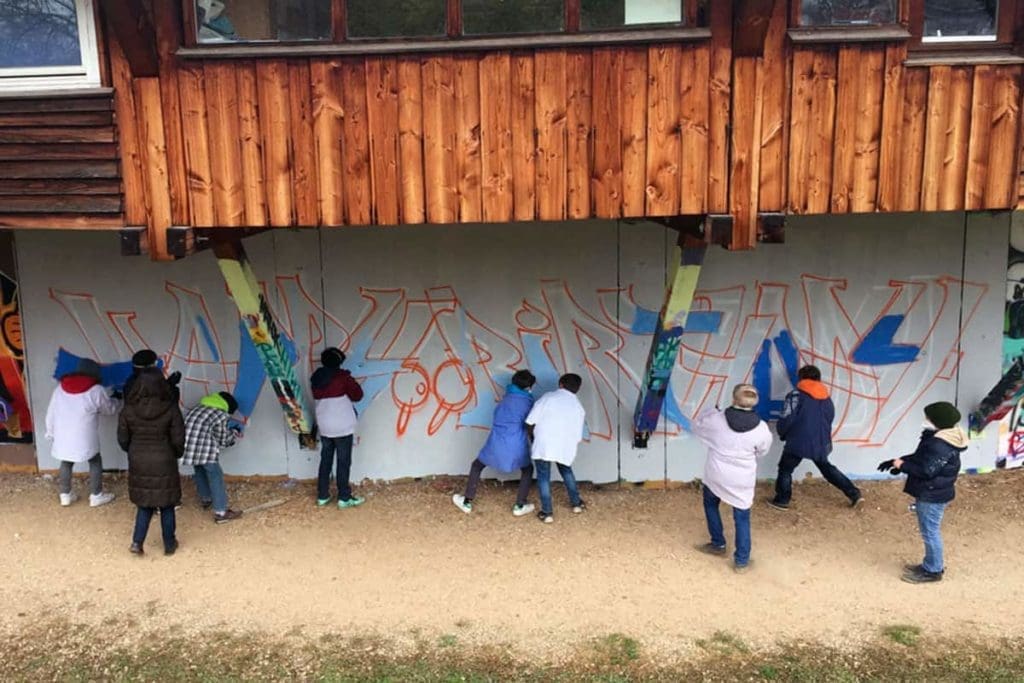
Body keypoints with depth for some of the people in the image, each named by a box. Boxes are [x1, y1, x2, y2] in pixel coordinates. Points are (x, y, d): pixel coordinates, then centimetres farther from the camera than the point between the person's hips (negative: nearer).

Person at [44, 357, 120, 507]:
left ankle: (65, 495, 33)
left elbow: (51, 414, 9)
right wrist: (116, 401, 28)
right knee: (95, 463, 16)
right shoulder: (96, 390, -9)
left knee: (66, 463, 24)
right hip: (84, 438, -4)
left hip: (62, 437, 4)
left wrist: (50, 433, 20)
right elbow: (110, 409, 6)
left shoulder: (60, 387, 4)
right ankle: (96, 496, 21)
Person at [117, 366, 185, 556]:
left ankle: (137, 542, 11)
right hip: (164, 463, -2)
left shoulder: (129, 409, -9)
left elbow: (123, 439, -1)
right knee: (166, 505, 12)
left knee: (144, 504, 19)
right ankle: (169, 544, 23)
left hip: (139, 463, 2)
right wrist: (175, 454, 10)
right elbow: (178, 439, -10)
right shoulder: (170, 409, -15)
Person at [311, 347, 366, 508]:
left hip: (324, 426, 6)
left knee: (325, 460, 14)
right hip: (342, 427, -6)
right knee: (344, 462, 0)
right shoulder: (342, 376, -12)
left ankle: (322, 496, 19)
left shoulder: (316, 378, 5)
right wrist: (351, 382, 9)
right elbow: (358, 395, -7)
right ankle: (344, 498, 4)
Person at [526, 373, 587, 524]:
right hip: (565, 447, 3)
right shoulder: (578, 407, 11)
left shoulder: (548, 397, 1)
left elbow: (530, 422, -3)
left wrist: (532, 437, 14)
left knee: (543, 476, 10)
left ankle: (547, 512, 8)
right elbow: (578, 436, 10)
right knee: (566, 471, 28)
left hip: (543, 445, -3)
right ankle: (577, 503, 36)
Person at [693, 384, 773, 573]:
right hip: (743, 480, 0)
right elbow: (762, 452, 5)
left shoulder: (716, 419, -17)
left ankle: (718, 544, 36)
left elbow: (697, 427, 3)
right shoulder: (761, 428, -14)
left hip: (716, 475, 0)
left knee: (710, 504, 28)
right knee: (742, 518, 14)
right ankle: (741, 560, 19)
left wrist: (710, 411, 18)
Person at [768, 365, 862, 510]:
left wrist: (782, 434, 6)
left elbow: (787, 419, -13)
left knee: (785, 469, 12)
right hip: (821, 443, 6)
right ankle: (854, 494, 26)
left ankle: (782, 500, 15)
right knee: (827, 467, 25)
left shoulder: (796, 395, -10)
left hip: (799, 442, -6)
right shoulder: (826, 397, 10)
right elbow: (829, 419, 14)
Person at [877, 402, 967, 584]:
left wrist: (902, 465, -16)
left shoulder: (941, 446, -29)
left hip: (932, 495, -11)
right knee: (930, 531, 21)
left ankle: (932, 571, 15)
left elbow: (926, 470, -28)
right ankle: (932, 564, 34)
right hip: (931, 492, 11)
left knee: (930, 532, 2)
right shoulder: (940, 438, 6)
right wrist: (899, 461, 5)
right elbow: (920, 457, 14)